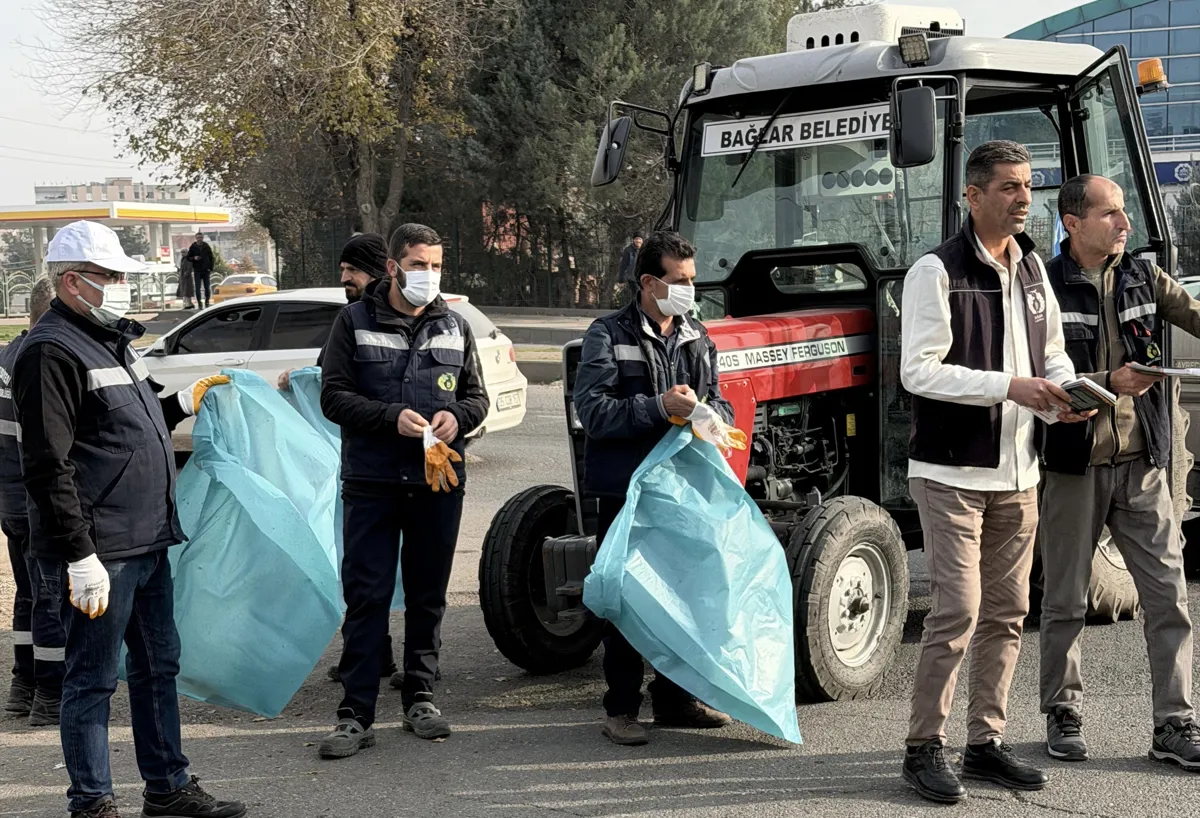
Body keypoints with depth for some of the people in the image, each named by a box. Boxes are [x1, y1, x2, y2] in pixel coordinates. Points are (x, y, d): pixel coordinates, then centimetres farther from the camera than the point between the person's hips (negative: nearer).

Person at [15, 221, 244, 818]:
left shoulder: (109, 340, 16)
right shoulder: (50, 351, -14)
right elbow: (48, 466, -20)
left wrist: (182, 404, 18)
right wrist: (80, 557, -23)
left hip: (147, 542, 10)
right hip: (98, 553, -10)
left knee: (158, 665, 17)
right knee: (93, 679, 1)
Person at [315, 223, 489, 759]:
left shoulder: (455, 327, 10)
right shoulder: (356, 323, 0)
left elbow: (477, 394, 15)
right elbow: (334, 396, -4)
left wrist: (458, 417, -9)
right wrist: (392, 417, -18)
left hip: (439, 480, 3)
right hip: (371, 482, -3)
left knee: (428, 595, 11)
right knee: (366, 597, -3)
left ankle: (419, 699, 24)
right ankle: (356, 715, 1)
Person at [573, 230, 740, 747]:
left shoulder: (697, 338, 12)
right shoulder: (608, 335, -6)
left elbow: (716, 399, 19)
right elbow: (593, 411, -15)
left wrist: (713, 417, -5)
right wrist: (659, 407, -25)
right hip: (626, 490, -5)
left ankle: (675, 698, 24)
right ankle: (621, 709, 9)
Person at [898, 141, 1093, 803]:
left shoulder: (1031, 269, 12)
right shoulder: (936, 272, -10)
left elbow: (1052, 349, 19)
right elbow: (919, 371, -17)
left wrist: (1068, 390, -3)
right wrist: (1009, 386, -23)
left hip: (1017, 474, 7)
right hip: (953, 474, -7)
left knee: (1006, 613, 10)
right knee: (957, 611, -9)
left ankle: (986, 743, 21)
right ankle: (924, 748, 3)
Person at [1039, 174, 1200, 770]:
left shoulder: (1144, 278, 7)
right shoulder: (1045, 288, -6)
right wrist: (1109, 383, -22)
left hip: (1141, 464, 4)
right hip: (1074, 466, -3)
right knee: (1066, 599, 8)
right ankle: (1063, 715, 23)